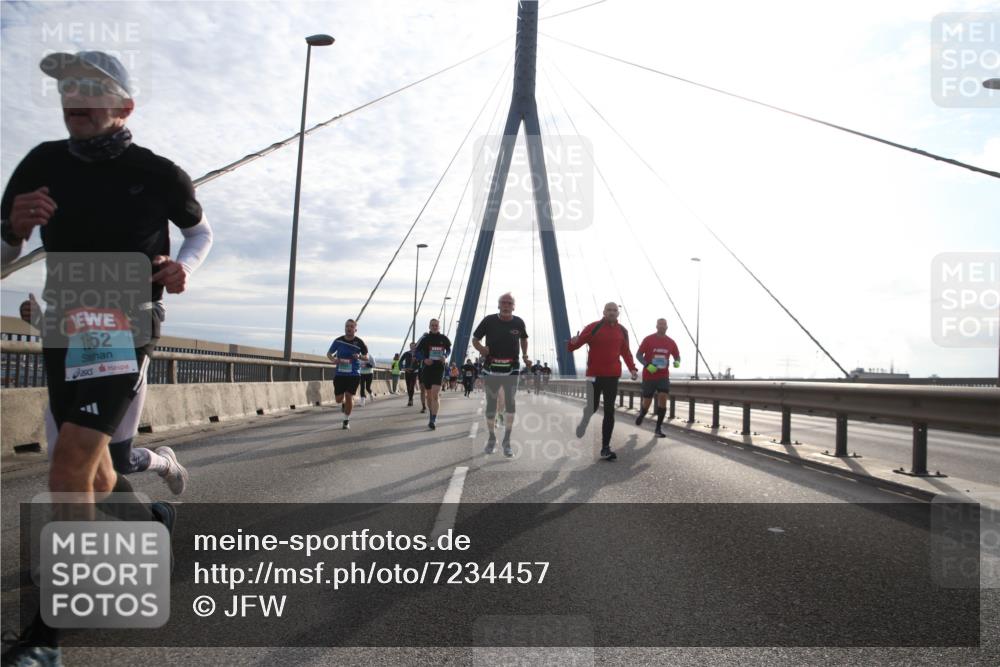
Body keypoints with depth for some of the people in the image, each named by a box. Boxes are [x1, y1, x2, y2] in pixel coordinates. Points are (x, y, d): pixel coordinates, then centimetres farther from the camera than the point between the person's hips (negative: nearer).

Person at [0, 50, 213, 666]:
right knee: (92, 470, 16)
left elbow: (201, 228, 12)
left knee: (71, 468, -16)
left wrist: (184, 265, -8)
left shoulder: (157, 173, -5)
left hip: (127, 330, -5)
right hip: (62, 331, 5)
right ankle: (151, 517, 47)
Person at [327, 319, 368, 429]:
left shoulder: (359, 342, -4)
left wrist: (359, 356, -18)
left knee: (349, 397, -7)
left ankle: (346, 421, 12)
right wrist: (333, 360, -11)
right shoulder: (338, 340, -1)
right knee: (338, 399, 4)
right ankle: (344, 403, 44)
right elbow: (329, 353, 11)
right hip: (339, 374, 2)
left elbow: (366, 357, 5)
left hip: (354, 374, -2)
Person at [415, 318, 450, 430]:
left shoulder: (444, 339, 2)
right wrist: (424, 359, -12)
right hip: (427, 368, 2)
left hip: (439, 368, -2)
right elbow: (417, 351, 5)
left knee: (435, 394, -14)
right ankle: (432, 416, 33)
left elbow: (449, 349, 18)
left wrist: (445, 357, -1)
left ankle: (433, 420, -18)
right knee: (429, 395, 13)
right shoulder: (425, 338, 0)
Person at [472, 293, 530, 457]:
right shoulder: (489, 320, -7)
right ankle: (491, 438, 28)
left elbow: (523, 339, 19)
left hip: (511, 370, 0)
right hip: (491, 369, 0)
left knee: (511, 404, -6)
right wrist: (481, 348, -20)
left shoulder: (518, 322, -2)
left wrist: (525, 356, 4)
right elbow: (475, 339, 2)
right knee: (491, 405, 9)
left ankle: (507, 442, 5)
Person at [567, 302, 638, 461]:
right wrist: (573, 342, -31)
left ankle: (605, 448, 6)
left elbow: (625, 352, 19)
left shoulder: (622, 331, 7)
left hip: (612, 376, 3)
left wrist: (632, 369, 5)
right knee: (592, 407, 3)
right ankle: (583, 423, 39)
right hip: (595, 375, -3)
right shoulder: (593, 327, -6)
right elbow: (574, 345, -7)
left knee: (609, 412, 2)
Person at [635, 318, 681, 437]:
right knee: (647, 402, 4)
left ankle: (659, 428, -7)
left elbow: (677, 356, 13)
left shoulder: (671, 342, 2)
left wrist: (677, 362, -12)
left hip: (663, 376, 2)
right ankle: (641, 414, 41)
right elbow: (638, 354, -7)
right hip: (648, 376, -2)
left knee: (663, 398, -15)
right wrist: (647, 365, -23)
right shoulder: (648, 339, -7)